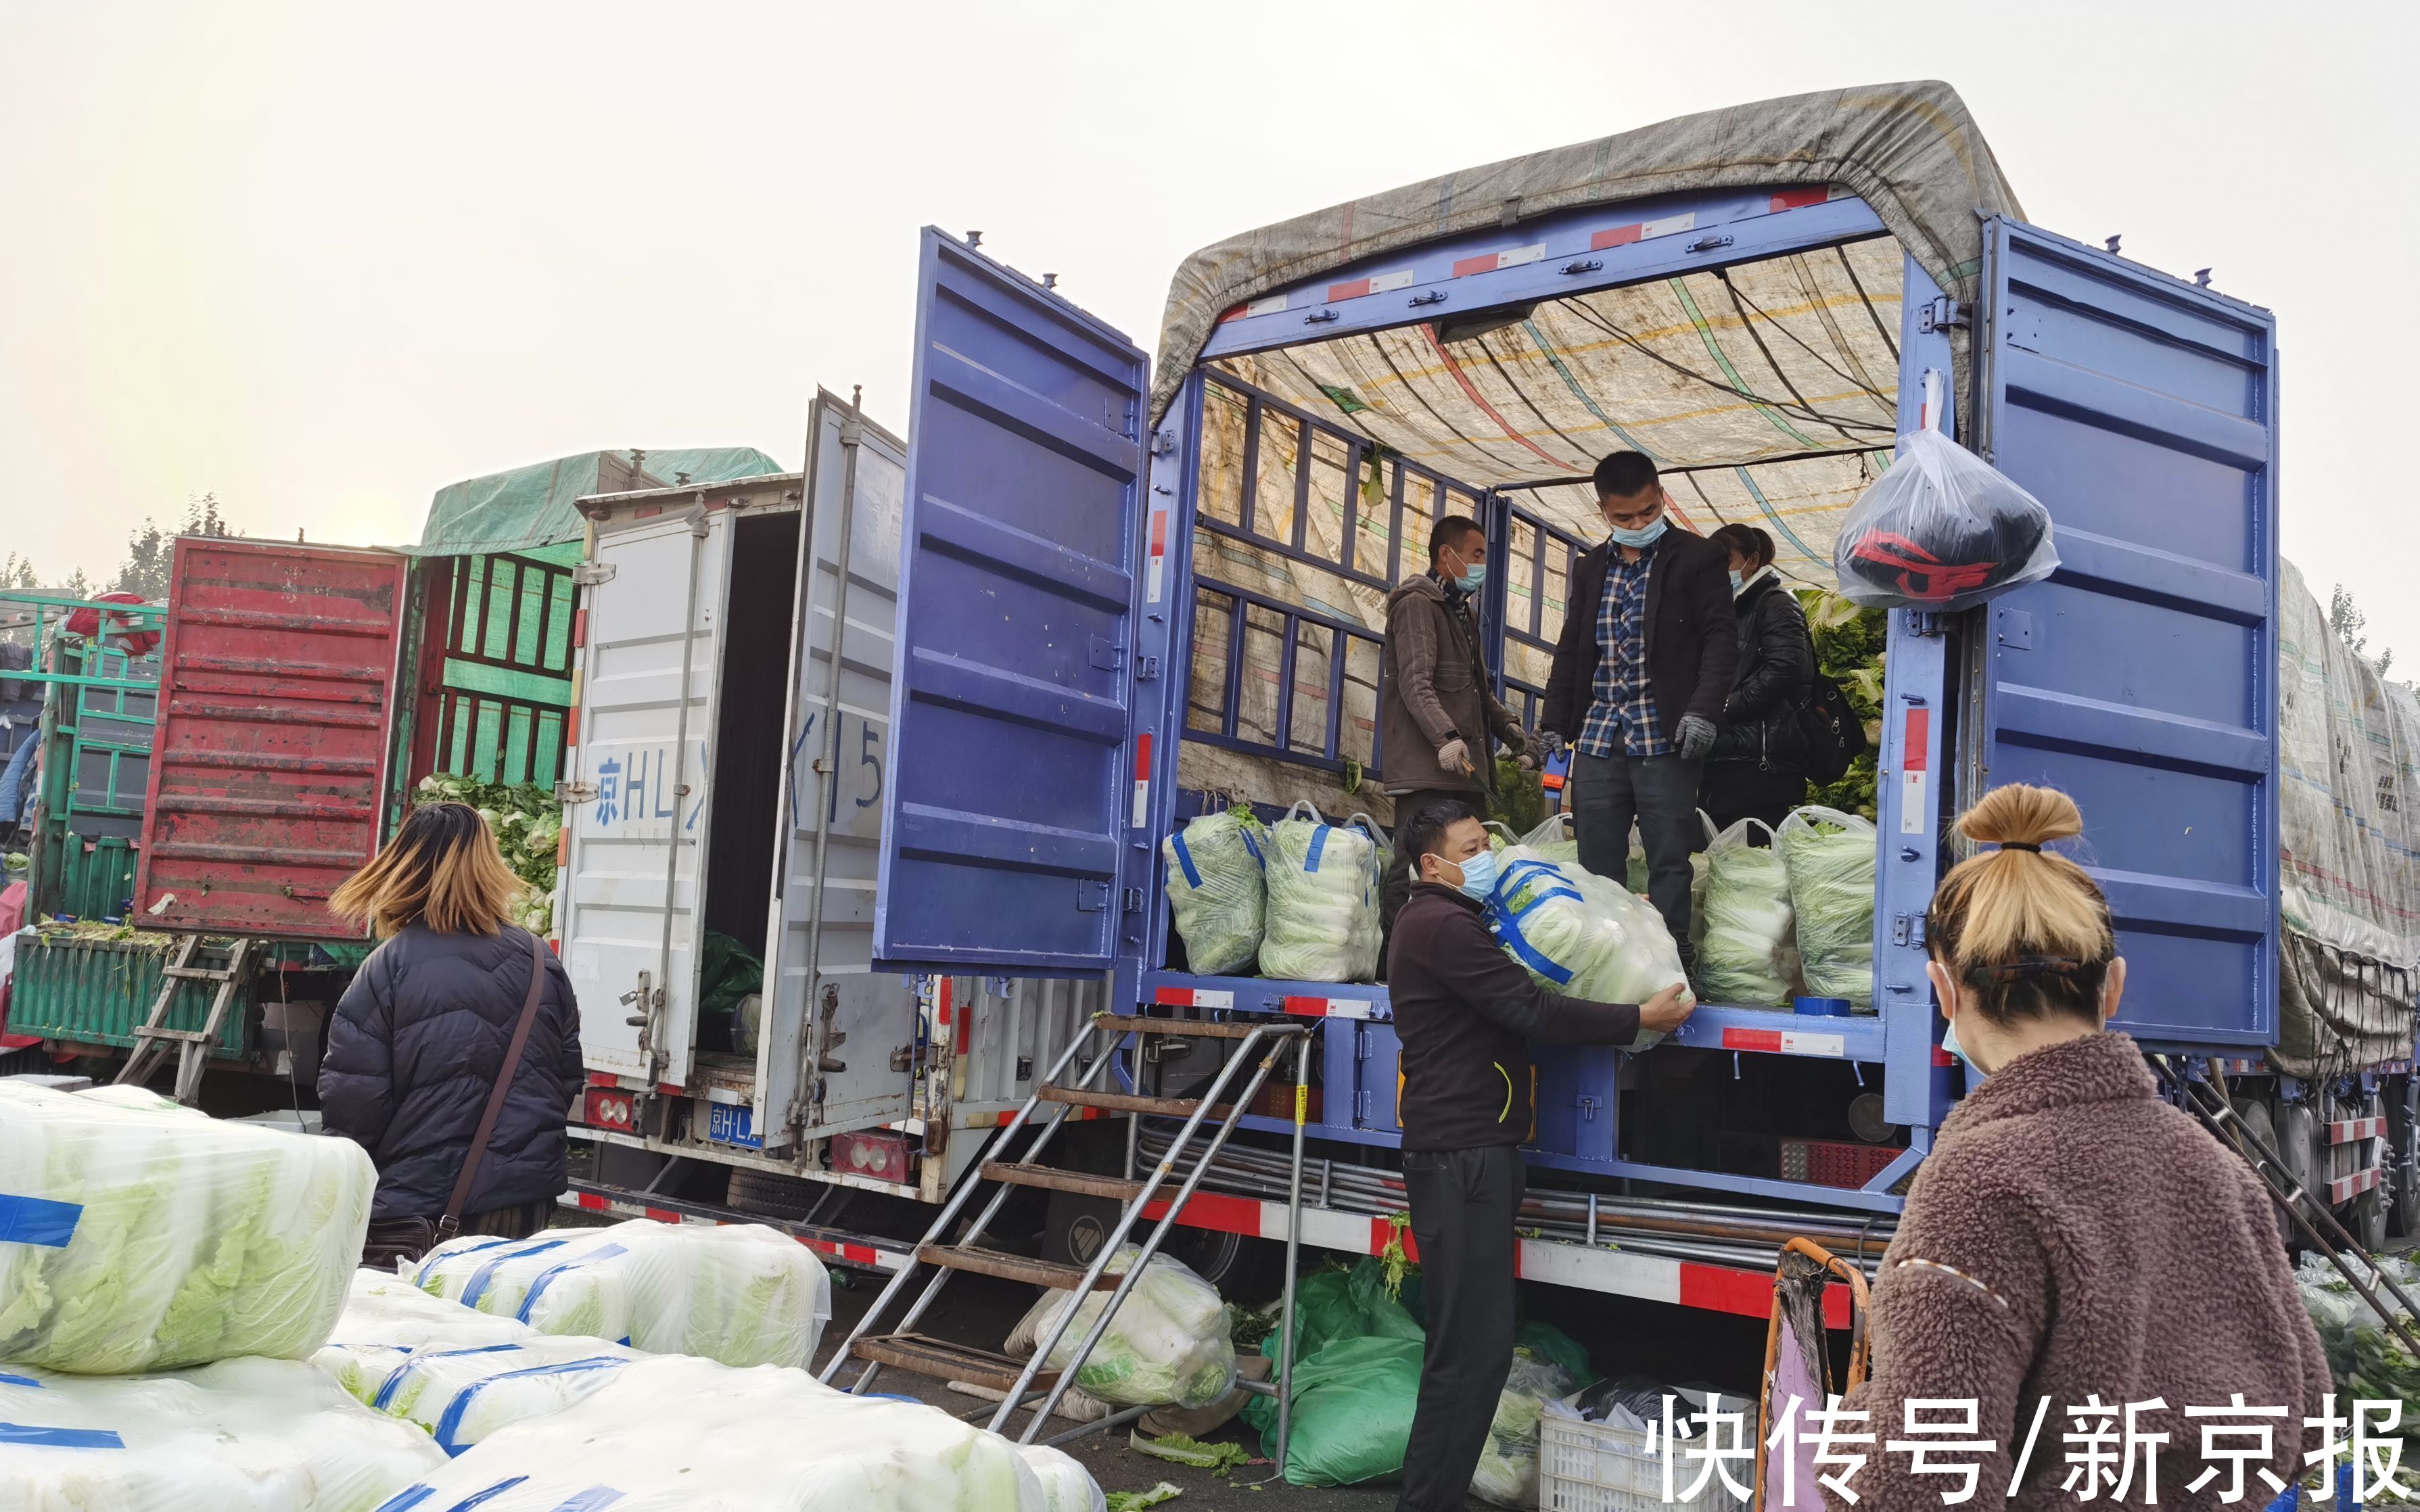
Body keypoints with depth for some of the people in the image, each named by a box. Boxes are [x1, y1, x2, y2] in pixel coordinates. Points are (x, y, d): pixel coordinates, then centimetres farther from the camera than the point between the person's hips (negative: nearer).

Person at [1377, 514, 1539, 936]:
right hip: (1427, 768, -10)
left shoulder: (1460, 611, 27)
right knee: (1416, 869, -14)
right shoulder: (1418, 604, -3)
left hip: (1464, 772, 10)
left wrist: (1514, 731, 17)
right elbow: (1416, 683, -16)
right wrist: (1445, 736, -29)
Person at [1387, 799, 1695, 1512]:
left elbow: (1519, 992, 21)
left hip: (1470, 1146, 11)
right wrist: (1640, 1017, -14)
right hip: (1461, 1151, -11)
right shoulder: (1441, 925, -15)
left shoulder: (1448, 921, 20)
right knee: (1474, 1346, -9)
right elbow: (1531, 1011, -20)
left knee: (1466, 1339, 15)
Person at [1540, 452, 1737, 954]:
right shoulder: (1590, 568, 17)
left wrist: (1704, 710, -16)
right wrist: (1554, 724, 14)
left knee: (1669, 860, -2)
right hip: (1598, 737, 5)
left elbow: (1721, 638, -4)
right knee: (1597, 864, 6)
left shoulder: (1696, 559, 2)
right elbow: (1570, 650, 20)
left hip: (1664, 738, -5)